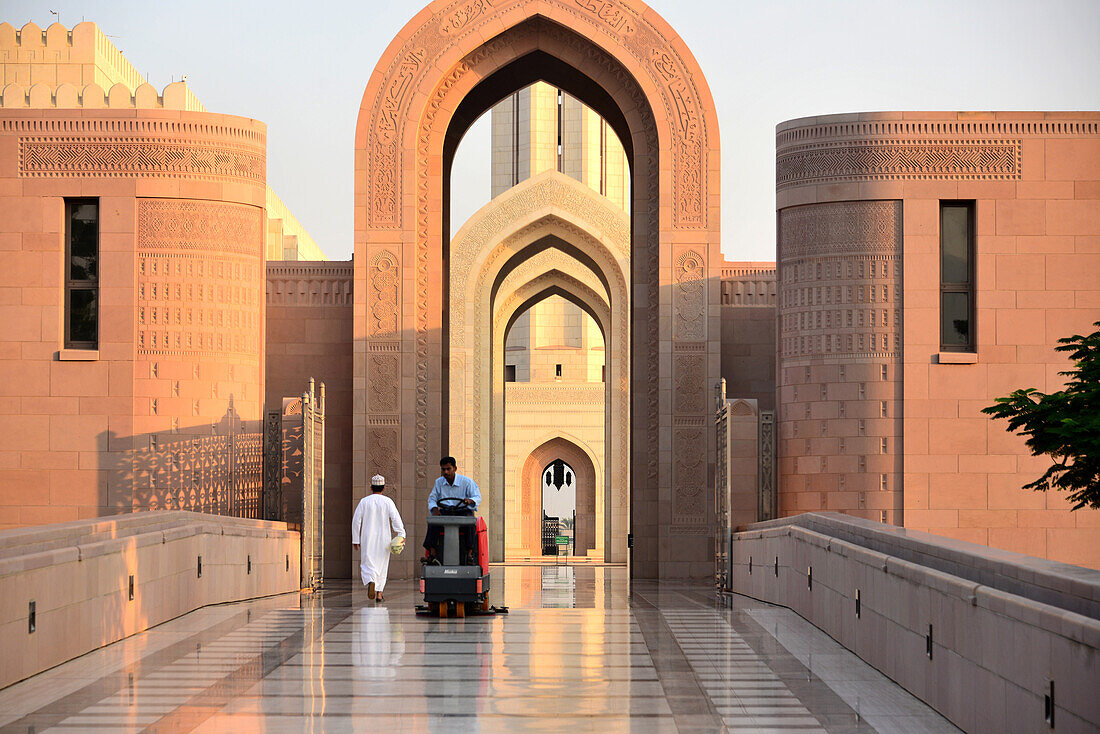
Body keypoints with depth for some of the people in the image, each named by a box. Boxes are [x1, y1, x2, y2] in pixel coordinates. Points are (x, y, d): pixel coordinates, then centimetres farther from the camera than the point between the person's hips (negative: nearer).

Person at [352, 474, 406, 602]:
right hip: (383, 539, 0)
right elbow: (396, 518, -13)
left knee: (367, 564, 0)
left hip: (367, 539, 0)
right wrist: (401, 535, -15)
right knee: (381, 564, 12)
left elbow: (356, 521, 0)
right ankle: (379, 593, 11)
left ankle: (370, 582, -31)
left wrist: (355, 539, 6)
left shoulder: (364, 501, 1)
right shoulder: (387, 501, -2)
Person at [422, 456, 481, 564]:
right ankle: (433, 554, -35)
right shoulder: (439, 482, 9)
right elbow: (432, 499, 11)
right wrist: (434, 509, -12)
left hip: (463, 511, -3)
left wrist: (470, 501, -33)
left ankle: (469, 554, -37)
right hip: (445, 512, 3)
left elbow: (477, 498, -7)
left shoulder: (467, 482, -4)